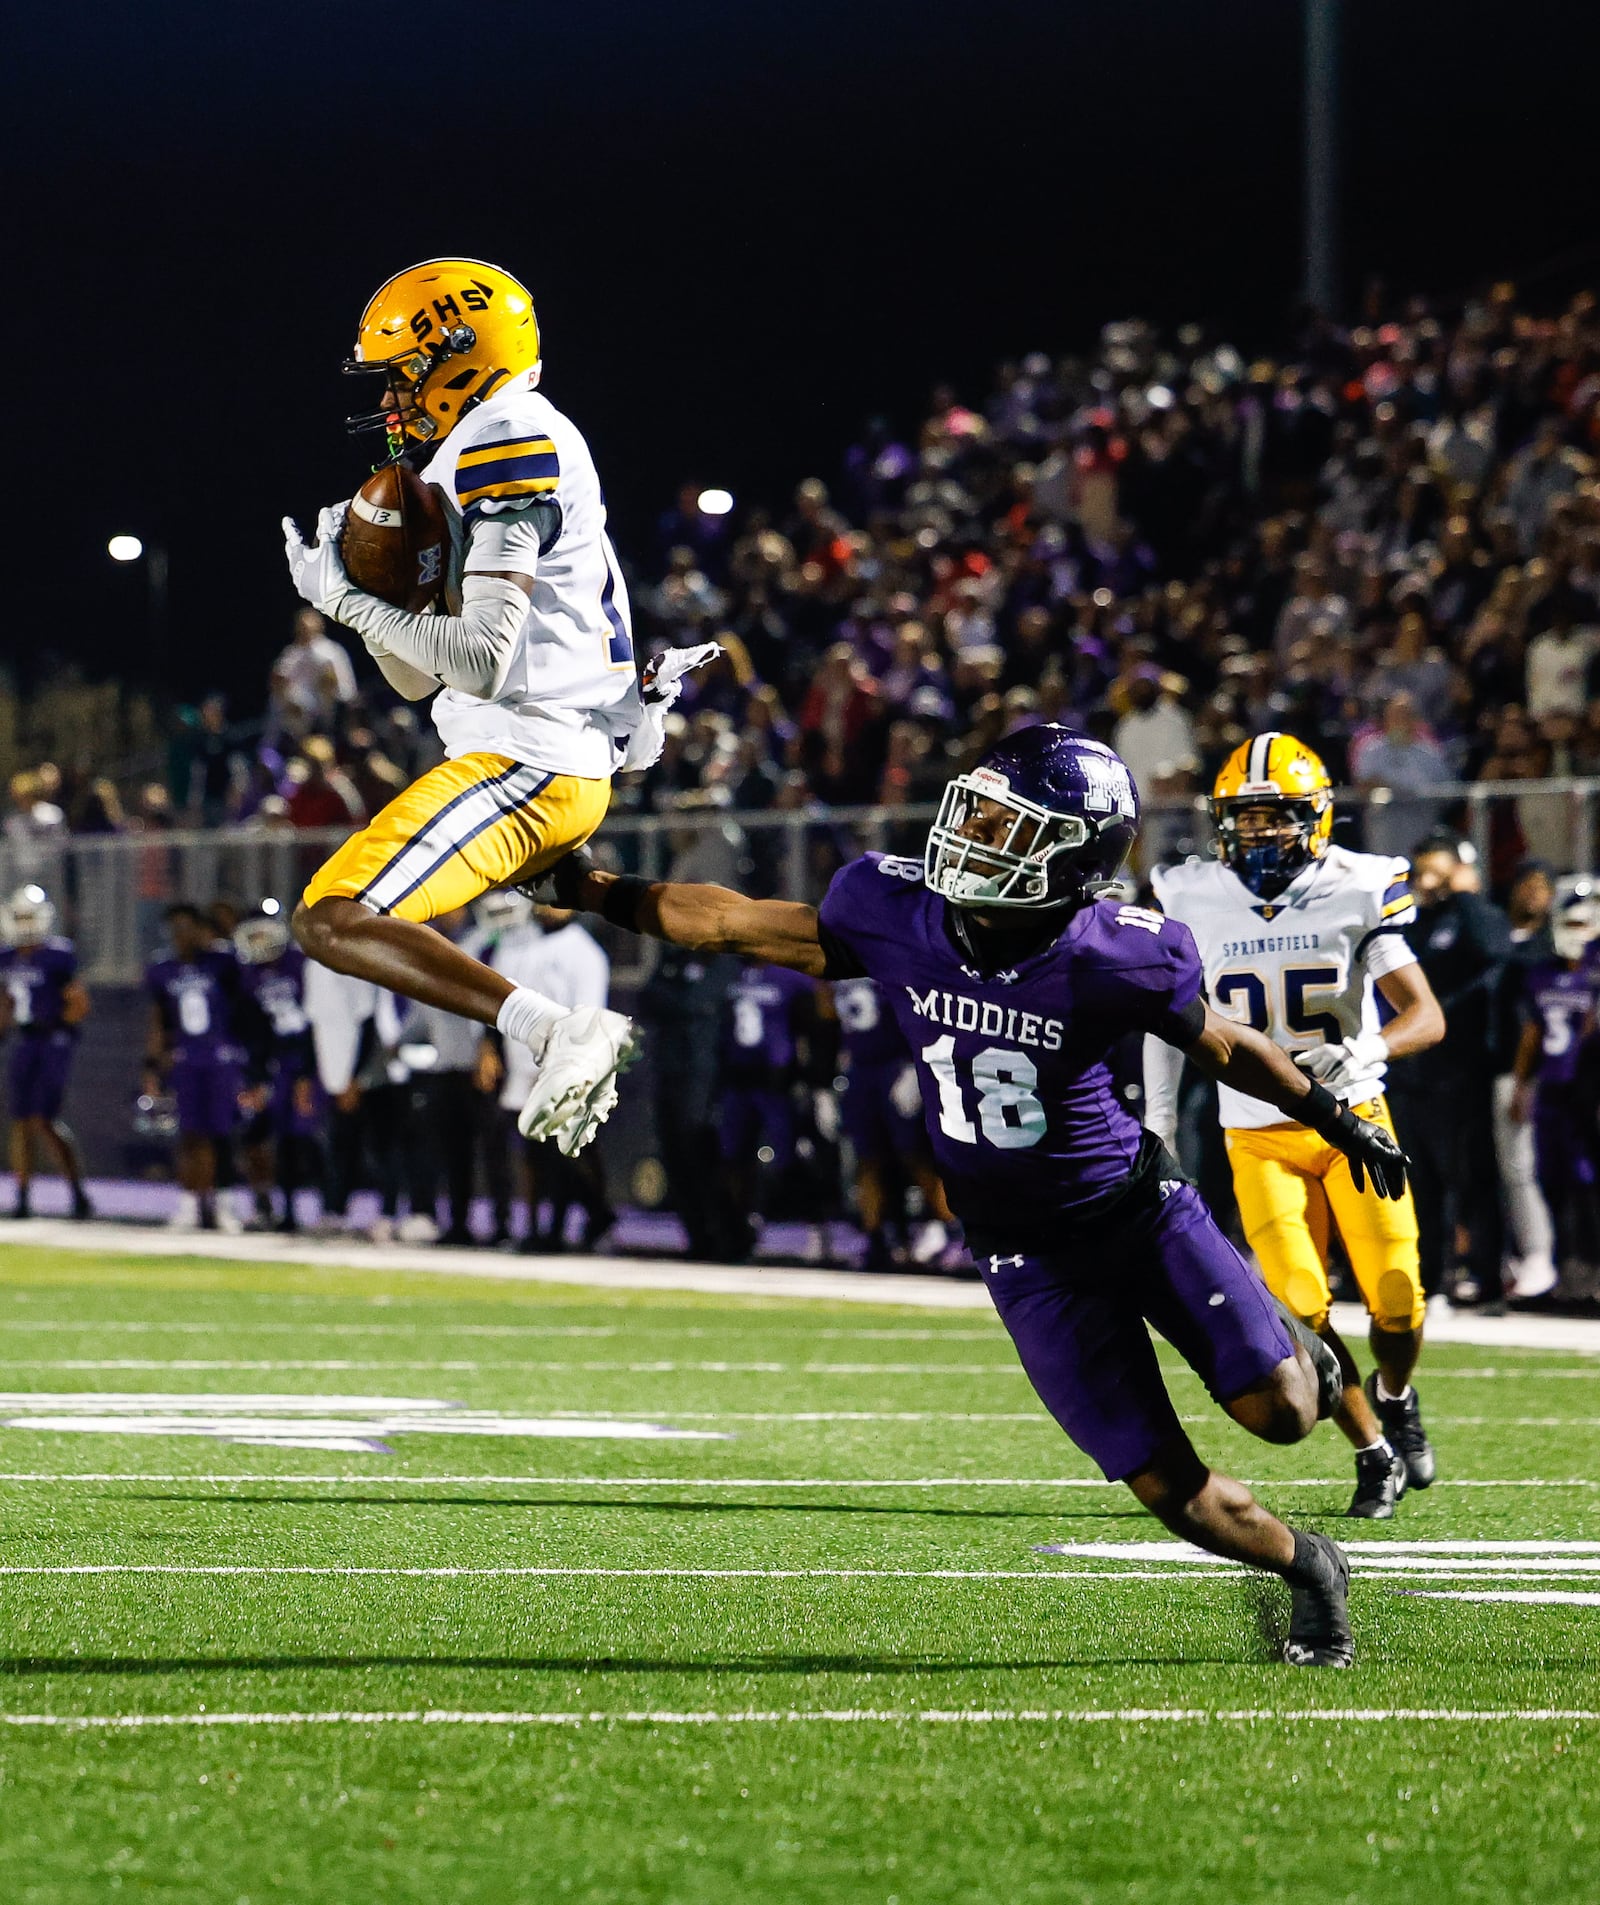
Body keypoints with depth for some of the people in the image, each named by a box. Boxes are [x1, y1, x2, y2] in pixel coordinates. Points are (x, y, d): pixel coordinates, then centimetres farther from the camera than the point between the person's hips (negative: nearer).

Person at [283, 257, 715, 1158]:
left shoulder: (511, 443, -13)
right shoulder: (482, 454, 19)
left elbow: (479, 659, -21)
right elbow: (417, 678, 20)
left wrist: (350, 600, -12)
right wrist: (360, 579, 4)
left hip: (527, 761, -11)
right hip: (569, 767, 11)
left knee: (335, 921, -18)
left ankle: (558, 1031, -27)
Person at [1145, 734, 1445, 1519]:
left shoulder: (1355, 893, -10)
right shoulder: (1194, 901, -4)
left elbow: (1426, 1015, -16)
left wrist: (1364, 1054, -35)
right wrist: (1157, 1116, 12)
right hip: (1260, 1139, 1)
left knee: (1396, 1301, -6)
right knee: (1300, 1312, -12)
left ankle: (1395, 1396, 29)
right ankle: (1374, 1453, 8)